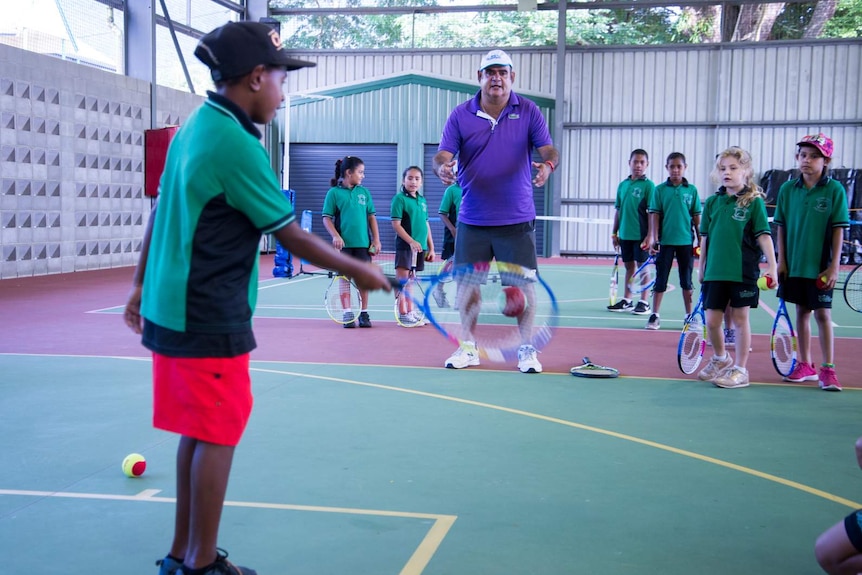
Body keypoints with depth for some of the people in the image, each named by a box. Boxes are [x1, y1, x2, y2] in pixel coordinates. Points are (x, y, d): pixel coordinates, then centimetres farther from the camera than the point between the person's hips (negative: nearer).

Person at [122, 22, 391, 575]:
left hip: (173, 307, 9)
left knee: (198, 432, 16)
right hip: (210, 320, -9)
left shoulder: (192, 129, 9)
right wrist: (359, 270, -2)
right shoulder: (237, 144, -18)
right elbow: (293, 237, -14)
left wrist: (142, 283, 25)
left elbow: (160, 213, 16)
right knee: (217, 436, 1)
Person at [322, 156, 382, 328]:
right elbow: (327, 218, -1)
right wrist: (335, 236, -15)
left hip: (363, 243, 3)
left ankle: (364, 313, 14)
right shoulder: (334, 193, 0)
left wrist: (376, 239, 4)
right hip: (343, 243, -3)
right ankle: (348, 314, 8)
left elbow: (371, 217, 12)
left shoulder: (364, 192, 10)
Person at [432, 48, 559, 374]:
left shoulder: (528, 112, 2)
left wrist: (547, 165, -29)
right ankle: (468, 347, 20)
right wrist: (442, 168, -28)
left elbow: (548, 148, -5)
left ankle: (527, 349, 12)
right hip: (472, 221, 1)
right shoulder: (460, 115, 2)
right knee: (467, 282, 5)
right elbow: (443, 154, -4)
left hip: (516, 220, -1)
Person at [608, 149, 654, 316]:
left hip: (641, 235, -5)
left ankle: (644, 303, 7)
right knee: (629, 267, 12)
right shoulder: (622, 185, 10)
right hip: (625, 234, 5)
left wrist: (650, 235, -14)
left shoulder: (648, 186, -5)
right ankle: (626, 301, 20)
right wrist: (615, 233, 12)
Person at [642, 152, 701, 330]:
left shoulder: (691, 190, 2)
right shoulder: (660, 190, -1)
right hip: (665, 241, -1)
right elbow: (655, 215, -2)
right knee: (661, 279, 3)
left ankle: (689, 315, 18)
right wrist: (654, 239, -8)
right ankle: (655, 315, 9)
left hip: (686, 242, 1)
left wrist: (700, 240, 4)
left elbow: (696, 217, 5)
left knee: (686, 280, 9)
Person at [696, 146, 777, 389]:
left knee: (740, 319, 4)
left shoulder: (754, 202, -4)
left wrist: (772, 267, -13)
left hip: (743, 272, -4)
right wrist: (702, 268, 15)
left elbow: (763, 235, -7)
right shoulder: (712, 202, 7)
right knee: (712, 321, 7)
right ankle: (720, 359, 33)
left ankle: (740, 370, 15)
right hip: (715, 272, 4)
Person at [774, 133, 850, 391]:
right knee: (802, 311, 11)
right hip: (794, 264, 3)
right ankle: (805, 366, 20)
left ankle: (828, 369, 6)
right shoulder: (788, 189, 3)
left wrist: (834, 266, -11)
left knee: (822, 313, -1)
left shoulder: (835, 190, -6)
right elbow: (781, 227, 6)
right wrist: (781, 260, 0)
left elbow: (838, 230, -7)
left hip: (820, 266, -3)